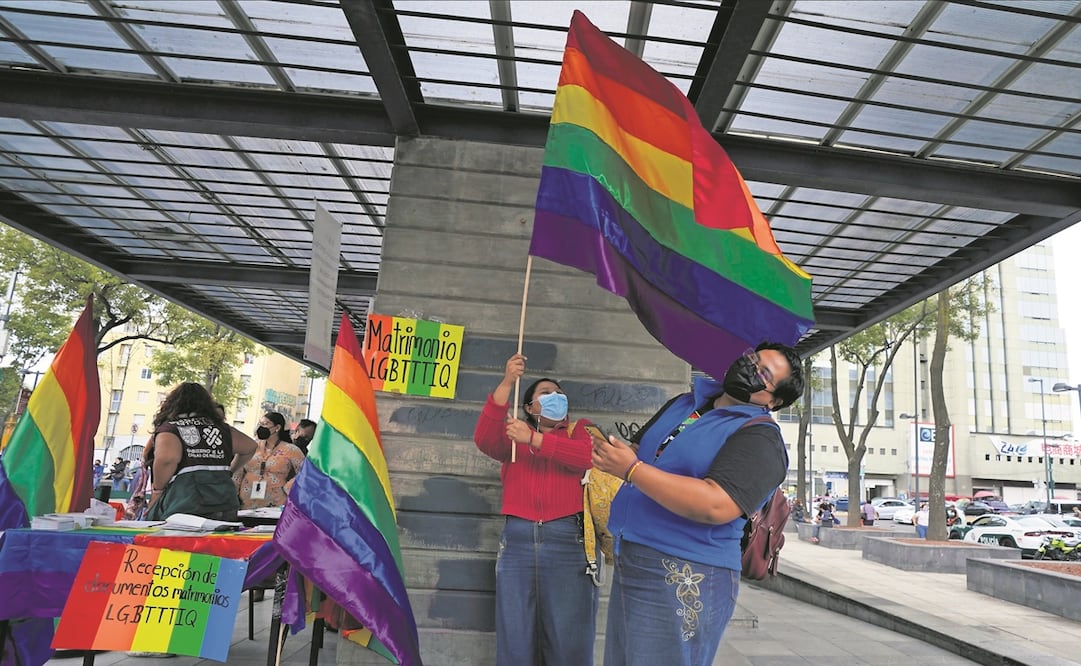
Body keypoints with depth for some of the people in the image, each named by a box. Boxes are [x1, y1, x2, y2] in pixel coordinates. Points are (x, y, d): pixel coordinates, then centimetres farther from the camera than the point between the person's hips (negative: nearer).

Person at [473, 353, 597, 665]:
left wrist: (533, 439, -13)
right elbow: (485, 440, -4)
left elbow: (586, 455, -7)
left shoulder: (579, 429, 16)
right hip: (517, 538, 2)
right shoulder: (513, 433, 18)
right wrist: (506, 383, -12)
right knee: (515, 640, 6)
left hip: (568, 539, -1)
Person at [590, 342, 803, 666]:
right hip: (629, 566, 8)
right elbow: (641, 452, 24)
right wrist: (609, 451, 1)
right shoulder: (684, 403, 13)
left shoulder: (760, 438, -13)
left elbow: (715, 505, -28)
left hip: (684, 580, -8)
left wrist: (632, 469, -24)